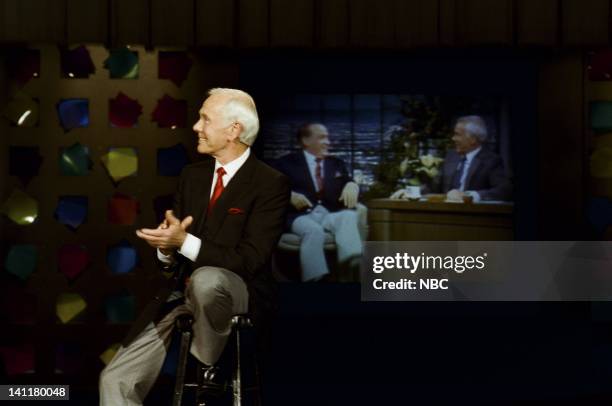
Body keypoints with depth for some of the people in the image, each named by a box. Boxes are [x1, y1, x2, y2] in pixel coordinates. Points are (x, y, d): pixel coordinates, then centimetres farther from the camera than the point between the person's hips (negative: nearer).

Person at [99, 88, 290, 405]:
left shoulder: (271, 183, -9)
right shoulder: (192, 175, 12)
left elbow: (250, 260, -16)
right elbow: (173, 242, 15)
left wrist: (185, 242, -25)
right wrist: (165, 246, -11)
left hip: (233, 294, -6)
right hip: (181, 295, 6)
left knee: (205, 278, -41)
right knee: (116, 380, -10)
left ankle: (207, 363, -15)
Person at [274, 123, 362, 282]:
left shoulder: (336, 164, 29)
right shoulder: (287, 162, 16)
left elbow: (349, 183, 21)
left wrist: (351, 186, -5)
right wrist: (289, 195, -13)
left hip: (331, 214, 3)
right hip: (302, 214, -3)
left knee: (349, 216, -33)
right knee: (314, 230, -38)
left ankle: (352, 259, -60)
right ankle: (316, 280, -48)